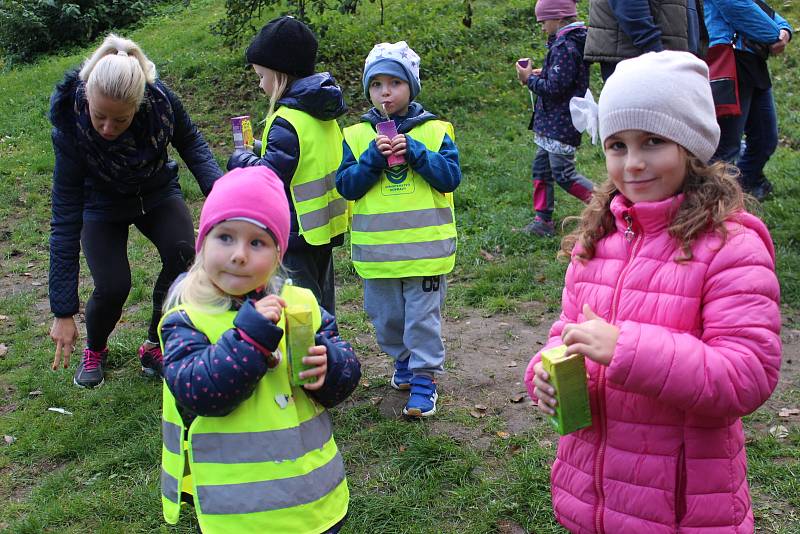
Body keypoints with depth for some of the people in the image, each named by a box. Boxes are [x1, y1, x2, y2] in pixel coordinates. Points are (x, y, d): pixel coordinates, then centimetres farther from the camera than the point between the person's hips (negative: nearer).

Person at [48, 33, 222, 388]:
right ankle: (94, 349, 17)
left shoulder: (160, 97, -31)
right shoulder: (69, 128, -34)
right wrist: (63, 312, -30)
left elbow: (190, 142, -7)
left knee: (182, 254, -25)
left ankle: (154, 346, 0)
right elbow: (65, 218, -30)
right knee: (112, 287, -19)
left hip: (157, 193, 2)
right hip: (102, 205, -1)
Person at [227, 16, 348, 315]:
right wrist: (261, 150, 14)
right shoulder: (325, 115, 7)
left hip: (297, 231, -9)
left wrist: (240, 160, -6)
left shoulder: (288, 121, -20)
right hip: (327, 227, 9)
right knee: (320, 304, 20)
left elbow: (271, 175, -23)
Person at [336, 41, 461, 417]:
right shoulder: (357, 135, 2)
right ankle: (403, 359, 39)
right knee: (386, 316, 16)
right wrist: (374, 157, -17)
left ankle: (424, 377, 15)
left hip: (425, 247, -2)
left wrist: (414, 151, -18)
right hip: (376, 250, 3)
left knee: (423, 316, 3)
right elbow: (346, 186, -4)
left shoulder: (436, 131, -1)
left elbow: (451, 177, -10)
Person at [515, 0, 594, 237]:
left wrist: (530, 79, -9)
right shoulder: (569, 42, 13)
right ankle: (543, 221, 18)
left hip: (561, 124, -10)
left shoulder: (564, 46, -19)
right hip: (552, 123, 10)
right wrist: (541, 74, 9)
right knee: (541, 168, 13)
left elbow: (555, 87, -23)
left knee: (563, 173, -7)